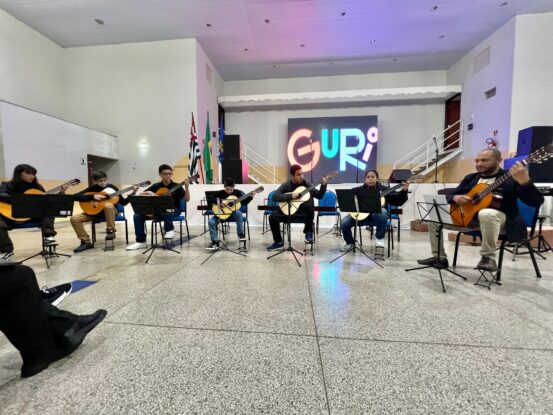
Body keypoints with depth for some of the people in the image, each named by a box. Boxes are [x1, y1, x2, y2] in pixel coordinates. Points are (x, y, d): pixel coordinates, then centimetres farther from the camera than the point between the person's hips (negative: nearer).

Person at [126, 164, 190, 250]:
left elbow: (187, 199, -12)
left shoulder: (177, 186, -2)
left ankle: (170, 230, -19)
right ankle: (141, 241, -6)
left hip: (174, 210, -4)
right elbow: (140, 195, 8)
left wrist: (186, 188, -27)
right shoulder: (156, 186, 8)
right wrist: (148, 192, -13)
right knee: (137, 216, -13)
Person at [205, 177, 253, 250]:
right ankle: (215, 242, -14)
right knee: (211, 221, -22)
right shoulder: (220, 193, -5)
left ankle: (240, 234, -23)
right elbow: (209, 199, -10)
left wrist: (251, 196, -9)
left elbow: (244, 202, 5)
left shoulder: (237, 193, -3)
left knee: (238, 213, -38)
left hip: (233, 212, -1)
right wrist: (219, 201, -22)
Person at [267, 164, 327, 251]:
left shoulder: (307, 184, 4)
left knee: (309, 205, -35)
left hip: (303, 211, 0)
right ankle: (279, 242, -2)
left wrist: (323, 186, -11)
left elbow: (319, 196, 5)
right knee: (273, 217, -20)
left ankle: (308, 232, -17)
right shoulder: (286, 185, -2)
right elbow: (275, 197, -16)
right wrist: (290, 196, -26)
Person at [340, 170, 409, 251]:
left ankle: (379, 238, -12)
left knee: (382, 212, -38)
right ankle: (350, 242, 10)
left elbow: (398, 201, 2)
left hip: (376, 216, -1)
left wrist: (404, 191, -14)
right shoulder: (359, 190, 11)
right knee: (344, 223, -22)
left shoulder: (383, 189, 8)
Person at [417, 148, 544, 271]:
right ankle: (439, 258, -1)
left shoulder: (511, 178, -4)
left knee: (487, 214, -41)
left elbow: (537, 202, -13)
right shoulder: (470, 177, 13)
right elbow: (449, 196, 14)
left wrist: (524, 181, -32)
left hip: (498, 218, -6)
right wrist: (455, 198, -11)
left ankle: (488, 258, -21)